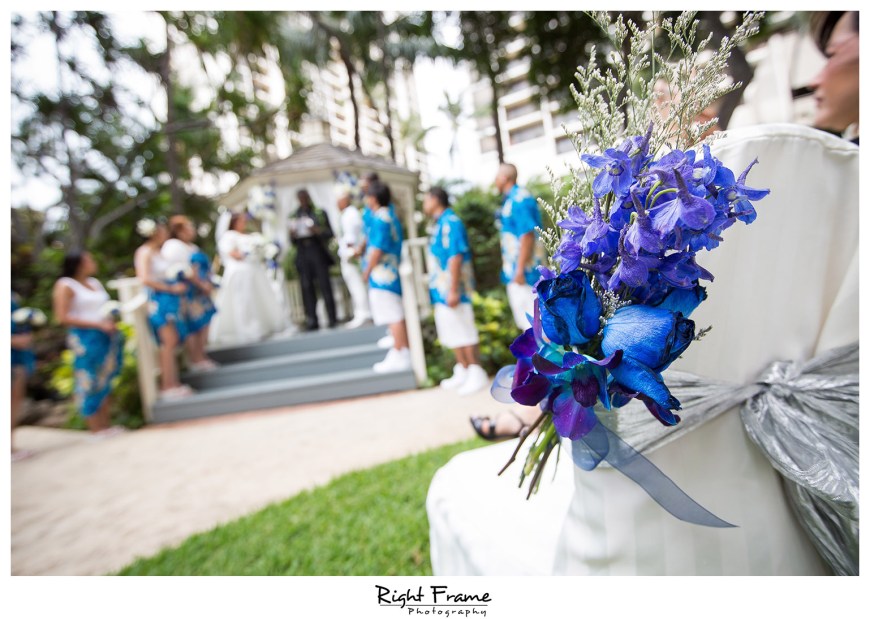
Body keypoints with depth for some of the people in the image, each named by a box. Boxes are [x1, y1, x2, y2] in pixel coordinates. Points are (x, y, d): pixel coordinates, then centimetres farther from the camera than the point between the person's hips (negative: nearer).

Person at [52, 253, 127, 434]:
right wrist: (99, 324, -18)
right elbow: (62, 318, -12)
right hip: (85, 339, -7)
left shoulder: (95, 282, 14)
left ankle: (107, 425, 18)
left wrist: (112, 320, 5)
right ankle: (96, 429, 7)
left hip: (107, 337, 7)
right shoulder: (65, 286, -5)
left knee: (105, 382, 10)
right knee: (90, 383, -1)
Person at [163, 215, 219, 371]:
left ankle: (201, 356, 23)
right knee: (193, 326, -4)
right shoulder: (174, 247, -14)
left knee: (204, 323, 13)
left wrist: (207, 284, 5)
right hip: (186, 292, -10)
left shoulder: (189, 246, 17)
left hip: (199, 292, 10)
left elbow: (201, 267, 18)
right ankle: (196, 360, 6)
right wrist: (202, 285, -18)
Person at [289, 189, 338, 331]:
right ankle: (312, 321, 3)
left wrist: (317, 230, -14)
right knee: (306, 288, -1)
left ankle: (332, 319, 0)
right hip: (302, 255, 2)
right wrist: (293, 235, -7)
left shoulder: (319, 213, 9)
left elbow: (330, 233, 3)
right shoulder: (294, 216, 14)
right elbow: (292, 241, 15)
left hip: (318, 253, -2)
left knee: (325, 286, -5)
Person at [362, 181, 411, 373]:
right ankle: (403, 354, 23)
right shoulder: (391, 215, 17)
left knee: (394, 317, -6)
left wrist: (367, 271, -8)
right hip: (391, 274, 10)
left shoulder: (380, 218, -14)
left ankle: (399, 357, 0)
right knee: (396, 316, 15)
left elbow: (378, 249, -18)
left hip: (382, 275, -10)